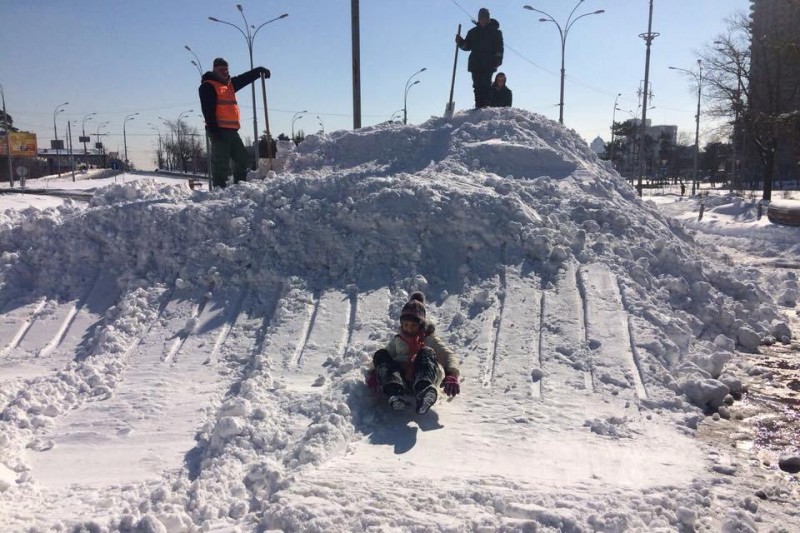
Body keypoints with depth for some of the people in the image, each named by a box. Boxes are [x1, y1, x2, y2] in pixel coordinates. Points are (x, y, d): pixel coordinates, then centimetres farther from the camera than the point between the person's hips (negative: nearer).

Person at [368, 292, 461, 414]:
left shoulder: (429, 338, 18)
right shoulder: (397, 340, 27)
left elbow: (448, 355, 4)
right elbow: (385, 356, 18)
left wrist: (451, 375, -17)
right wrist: (375, 373, -5)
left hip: (421, 379, -2)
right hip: (400, 377, 2)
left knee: (426, 352, -25)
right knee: (381, 355, -16)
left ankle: (424, 391, -56)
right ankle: (394, 392, -46)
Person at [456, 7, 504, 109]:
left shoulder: (495, 32, 6)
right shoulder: (473, 32, 15)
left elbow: (499, 48, 1)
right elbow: (467, 46, 13)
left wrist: (498, 60, -12)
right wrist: (460, 42, -7)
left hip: (488, 64, -3)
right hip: (475, 64, 4)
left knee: (485, 85, -11)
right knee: (477, 86, 0)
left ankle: (485, 105, -12)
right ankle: (478, 106, 1)